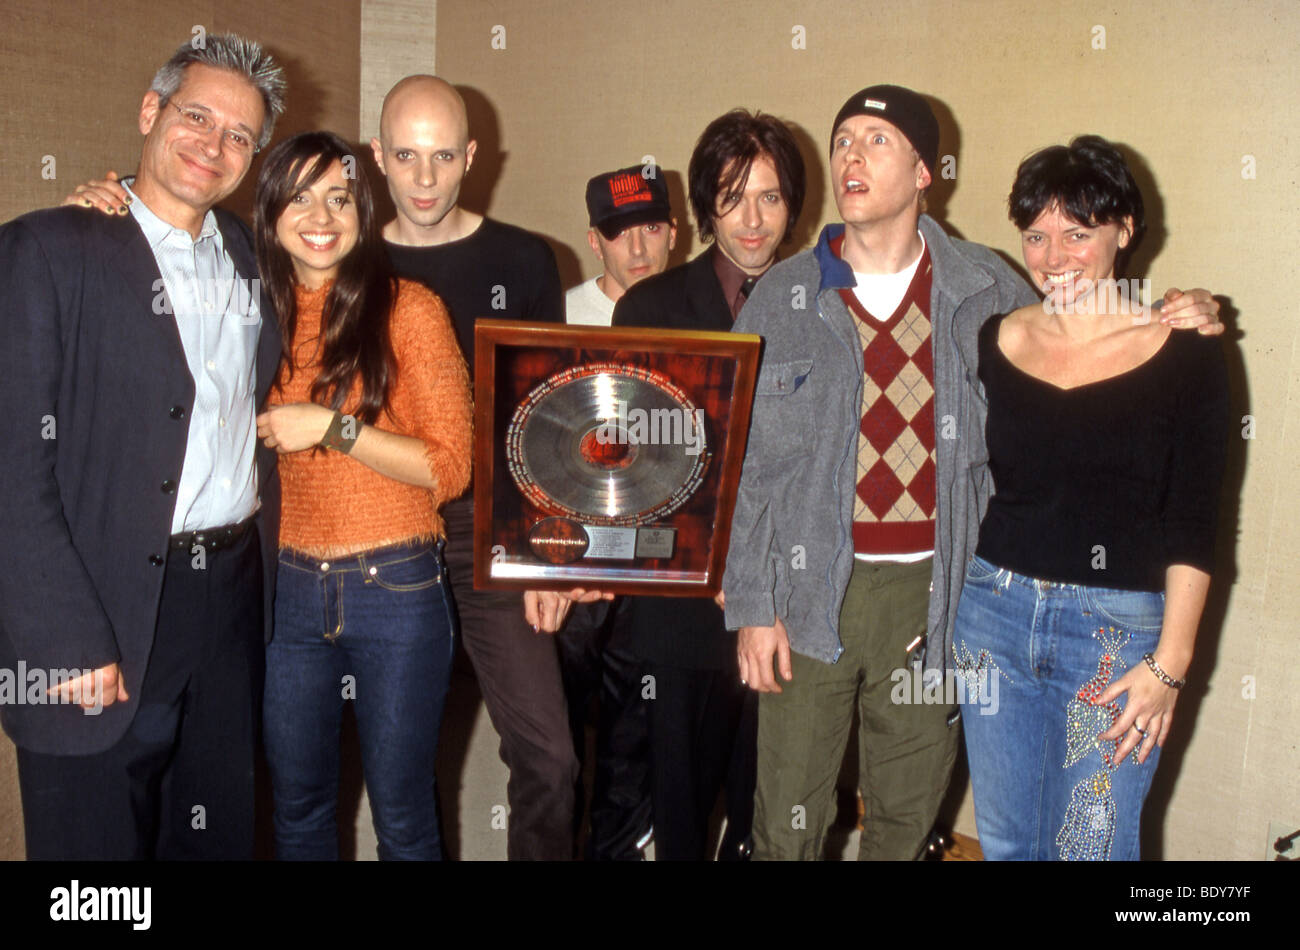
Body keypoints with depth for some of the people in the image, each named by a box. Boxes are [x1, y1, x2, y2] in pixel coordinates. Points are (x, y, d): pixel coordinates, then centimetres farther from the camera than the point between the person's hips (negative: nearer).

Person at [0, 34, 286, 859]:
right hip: (103, 617, -5)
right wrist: (70, 640, -17)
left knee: (220, 833, 17)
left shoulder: (250, 256, 11)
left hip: (237, 598, 5)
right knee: (96, 838, 9)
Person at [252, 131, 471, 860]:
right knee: (297, 806, 19)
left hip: (397, 588, -4)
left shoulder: (408, 308, -7)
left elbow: (452, 468, -9)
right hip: (290, 589, 4)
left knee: (402, 815, 10)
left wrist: (333, 426, -18)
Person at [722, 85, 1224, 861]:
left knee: (908, 811, 16)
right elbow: (745, 467, 1)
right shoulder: (782, 301, -1)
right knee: (789, 818, 8)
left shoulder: (987, 290, 2)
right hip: (811, 591, -1)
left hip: (931, 592, 1)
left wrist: (1168, 324, 0)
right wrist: (752, 607, -3)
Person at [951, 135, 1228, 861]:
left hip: (1118, 627, -3)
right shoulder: (996, 344, 3)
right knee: (1004, 839, 15)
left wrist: (1170, 664, -10)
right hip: (994, 609, 3)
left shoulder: (1185, 356, -6)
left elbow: (1194, 529, -6)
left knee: (1092, 845, 6)